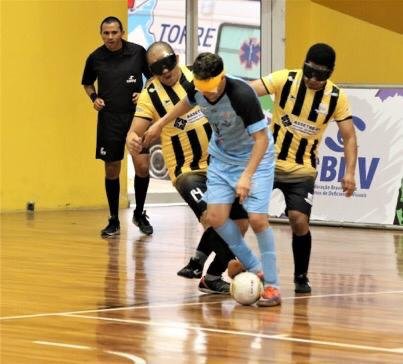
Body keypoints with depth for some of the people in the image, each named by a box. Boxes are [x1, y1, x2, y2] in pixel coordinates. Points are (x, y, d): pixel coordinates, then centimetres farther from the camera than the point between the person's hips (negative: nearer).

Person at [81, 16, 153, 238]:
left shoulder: (137, 52, -5)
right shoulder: (95, 58, -2)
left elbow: (152, 77, 8)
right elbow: (87, 83, 16)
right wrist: (94, 98, -2)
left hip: (136, 116, -1)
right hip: (109, 120, 1)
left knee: (142, 166, -8)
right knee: (111, 170, 5)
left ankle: (139, 213, 15)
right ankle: (114, 221, 18)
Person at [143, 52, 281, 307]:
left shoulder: (242, 95, -32)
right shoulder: (197, 90, -14)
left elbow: (262, 138, -29)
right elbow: (188, 103, 13)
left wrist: (247, 175, -37)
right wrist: (160, 124, 24)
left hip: (254, 158, -6)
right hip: (222, 157, 6)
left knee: (257, 219, -17)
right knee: (216, 217, -6)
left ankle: (272, 285, -6)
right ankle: (255, 270, 11)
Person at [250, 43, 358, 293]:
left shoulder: (337, 98, -8)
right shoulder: (285, 80, -13)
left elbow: (349, 137, -3)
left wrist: (350, 172, -14)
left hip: (302, 171, 0)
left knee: (299, 221, -12)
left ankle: (301, 277, 11)